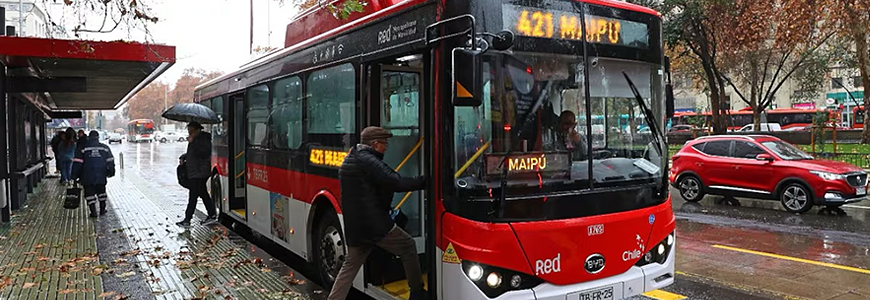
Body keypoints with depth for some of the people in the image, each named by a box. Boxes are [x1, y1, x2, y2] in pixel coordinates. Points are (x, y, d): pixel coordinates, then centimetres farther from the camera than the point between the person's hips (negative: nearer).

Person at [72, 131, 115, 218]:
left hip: (87, 177, -2)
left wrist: (74, 175, 3)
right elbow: (110, 161, 7)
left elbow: (77, 162, -2)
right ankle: (102, 210, 22)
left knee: (89, 193, 5)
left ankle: (93, 212, 0)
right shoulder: (105, 148, 5)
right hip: (101, 176, 2)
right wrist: (110, 172, 16)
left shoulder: (83, 148, 0)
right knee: (101, 191, 18)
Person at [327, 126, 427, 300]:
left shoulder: (349, 161, 16)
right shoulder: (368, 161, -14)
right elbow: (395, 183, -21)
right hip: (374, 223, -8)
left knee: (350, 265, 16)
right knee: (408, 247, 8)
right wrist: (424, 182, -14)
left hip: (354, 225, 9)